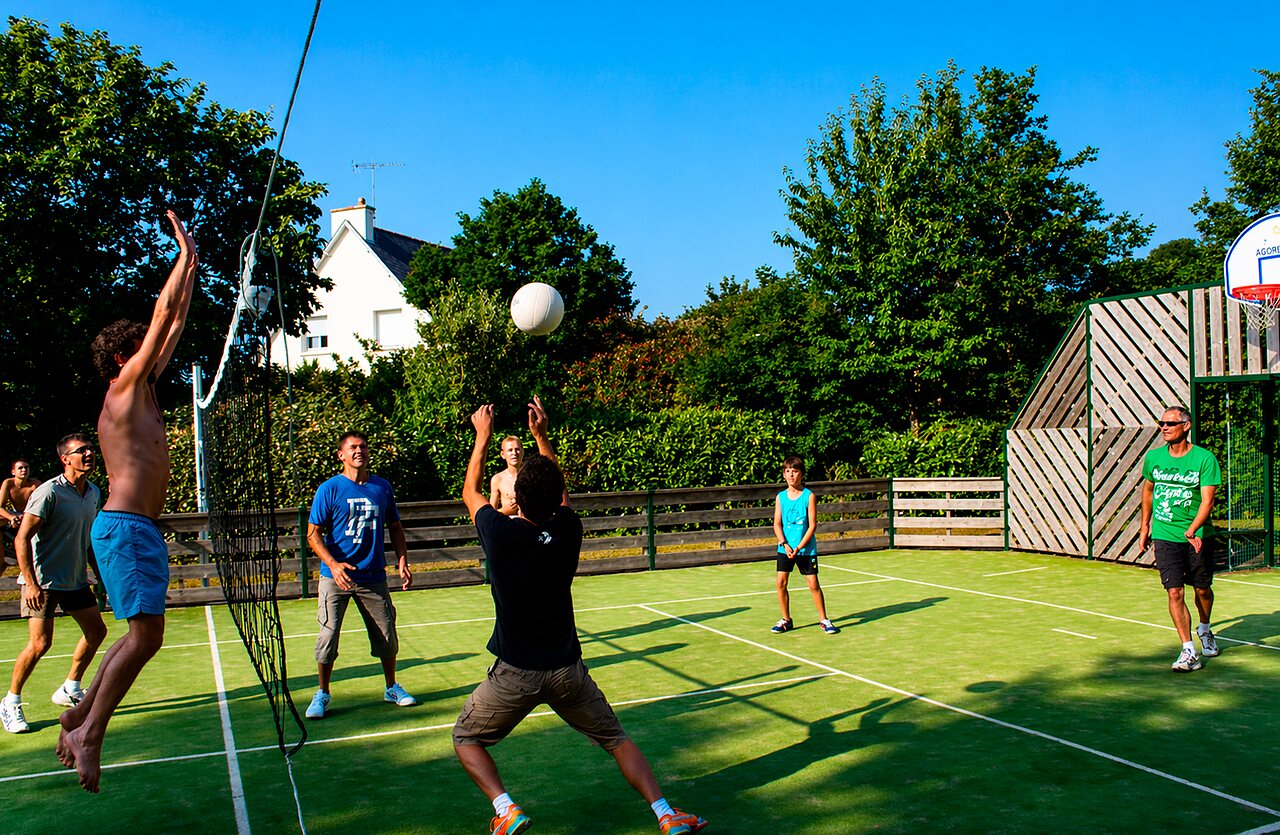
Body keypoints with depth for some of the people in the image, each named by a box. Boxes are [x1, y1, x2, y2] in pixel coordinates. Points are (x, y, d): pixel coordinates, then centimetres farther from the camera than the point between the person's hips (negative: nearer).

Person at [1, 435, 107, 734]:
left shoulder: (94, 492, 6)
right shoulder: (49, 492, -17)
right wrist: (30, 582, -22)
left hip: (76, 580, 8)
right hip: (44, 582, -8)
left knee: (96, 632, 10)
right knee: (40, 642, -11)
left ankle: (70, 690, 27)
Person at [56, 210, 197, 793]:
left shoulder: (143, 390, 17)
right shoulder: (124, 387, -5)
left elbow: (176, 324, 22)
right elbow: (163, 316, -7)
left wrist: (191, 266, 24)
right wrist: (184, 255, 1)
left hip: (140, 529, 9)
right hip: (124, 526, -9)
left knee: (142, 636, 13)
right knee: (145, 635, -10)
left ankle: (79, 715, 23)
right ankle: (89, 734, -1)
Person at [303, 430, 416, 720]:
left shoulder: (382, 487, 5)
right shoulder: (329, 489, -5)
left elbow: (395, 527, 14)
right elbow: (313, 534, -6)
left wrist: (403, 560, 3)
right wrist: (333, 564, -20)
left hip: (373, 577, 3)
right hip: (335, 576, -3)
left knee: (387, 636, 9)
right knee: (328, 636, -3)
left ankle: (392, 687, 30)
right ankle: (322, 694, 17)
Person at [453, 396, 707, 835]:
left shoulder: (500, 533, -16)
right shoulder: (567, 531, -9)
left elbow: (470, 493, 6)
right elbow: (560, 494, 15)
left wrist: (482, 437, 17)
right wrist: (541, 435, 19)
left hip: (515, 672, -2)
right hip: (567, 669, 3)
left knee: (466, 739, 19)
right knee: (616, 738, 19)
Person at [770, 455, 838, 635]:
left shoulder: (809, 496, -7)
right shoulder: (781, 497, 3)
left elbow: (812, 525, -9)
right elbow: (777, 524, -1)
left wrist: (799, 547, -16)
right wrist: (785, 545, -16)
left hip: (806, 548, -3)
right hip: (785, 548, 3)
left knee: (813, 584, -1)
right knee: (781, 583, -1)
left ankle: (823, 619, 14)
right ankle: (786, 620, 14)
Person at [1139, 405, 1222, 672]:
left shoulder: (1205, 458, -10)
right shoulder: (1153, 457, 1)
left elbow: (1207, 500, -16)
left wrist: (1191, 531, -30)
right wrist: (1145, 527, 20)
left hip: (1198, 537, -1)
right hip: (1165, 537, 1)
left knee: (1202, 589, 13)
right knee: (1175, 592, -8)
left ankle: (1204, 630, 43)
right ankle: (1189, 652, -4)